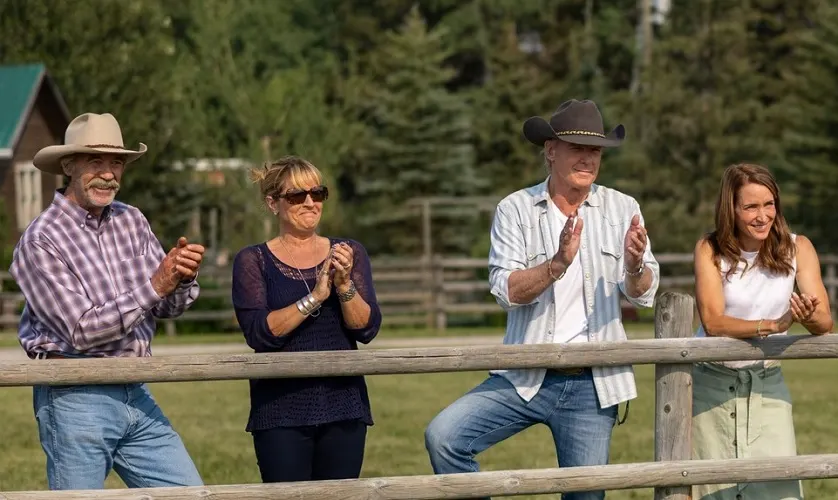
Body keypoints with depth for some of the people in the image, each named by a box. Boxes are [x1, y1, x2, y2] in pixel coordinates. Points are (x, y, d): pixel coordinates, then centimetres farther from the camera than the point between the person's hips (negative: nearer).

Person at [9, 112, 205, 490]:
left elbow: (168, 307, 10)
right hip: (74, 399, -6)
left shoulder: (132, 222, 7)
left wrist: (183, 279, -14)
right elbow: (82, 331, -18)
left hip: (135, 394, 6)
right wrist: (154, 286, -22)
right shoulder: (41, 241, -12)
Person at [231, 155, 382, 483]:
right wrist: (315, 297, -18)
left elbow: (367, 329, 1)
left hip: (344, 406, 3)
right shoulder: (253, 261, 4)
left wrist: (344, 285, -15)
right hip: (281, 410, -2)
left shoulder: (349, 253, 11)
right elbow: (259, 333, -10)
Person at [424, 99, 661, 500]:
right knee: (443, 437, -21)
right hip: (525, 377, -1)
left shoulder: (622, 209, 3)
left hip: (591, 384, 1)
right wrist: (559, 262, -28)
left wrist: (635, 265, -27)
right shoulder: (516, 209, -1)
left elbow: (644, 295, -4)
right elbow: (506, 290, -11)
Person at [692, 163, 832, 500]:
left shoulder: (797, 248, -5)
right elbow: (713, 322, -19)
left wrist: (809, 318, -36)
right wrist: (773, 325, -35)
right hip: (712, 382, -1)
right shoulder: (710, 249, -8)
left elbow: (825, 322, -11)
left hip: (768, 383, 1)